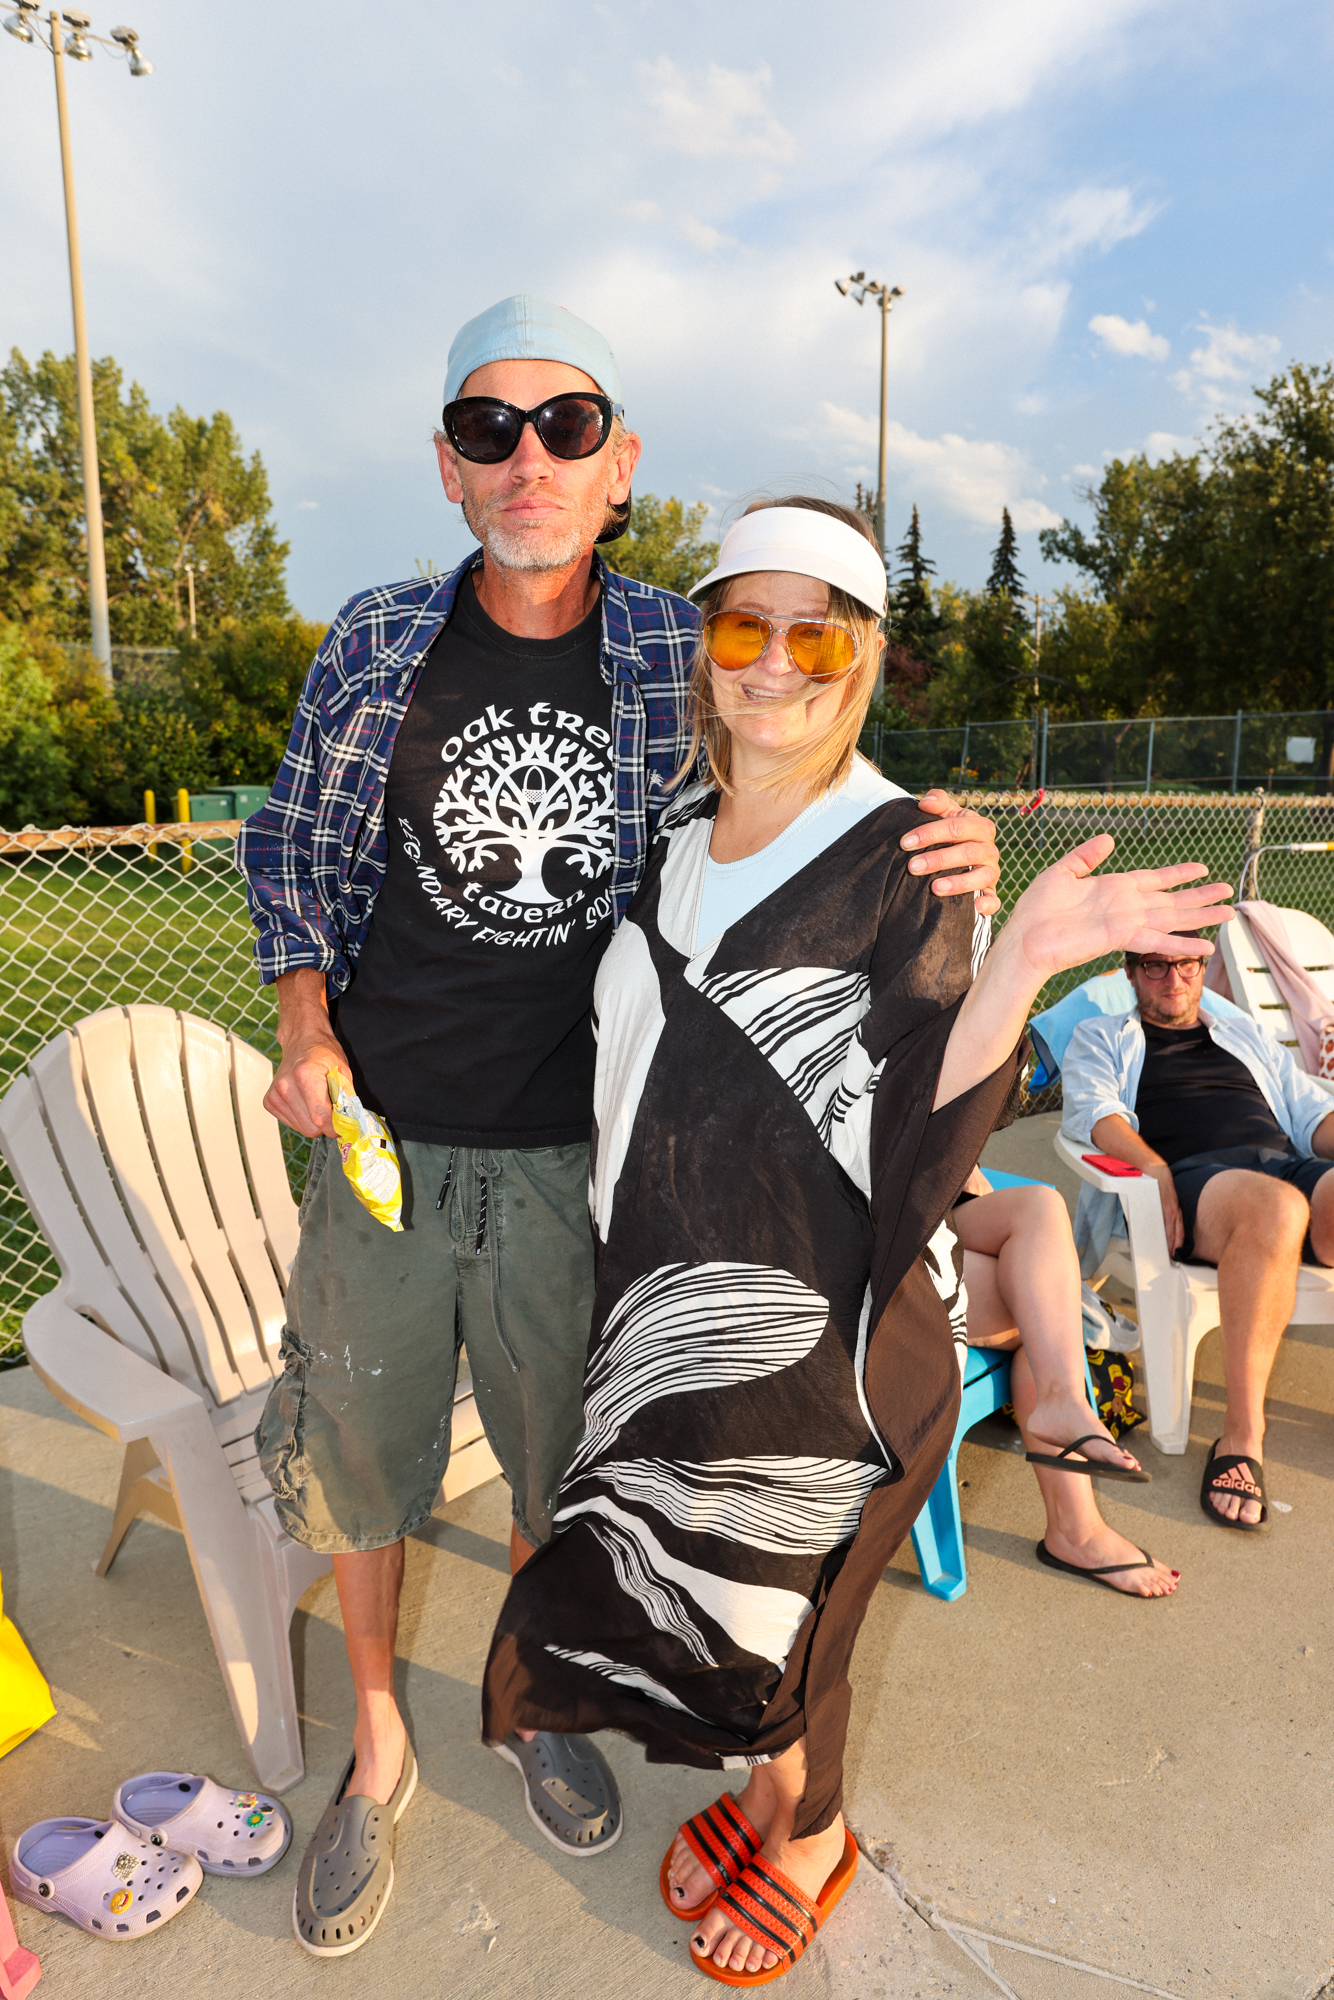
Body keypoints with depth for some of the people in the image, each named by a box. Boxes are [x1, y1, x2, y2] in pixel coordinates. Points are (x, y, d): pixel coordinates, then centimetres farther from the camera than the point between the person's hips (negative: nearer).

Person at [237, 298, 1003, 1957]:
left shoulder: (680, 655, -3)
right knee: (358, 1452, 15)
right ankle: (377, 1744, 43)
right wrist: (305, 1023, -5)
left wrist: (943, 870, -15)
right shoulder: (380, 641, -2)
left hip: (575, 1152, 0)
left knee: (560, 1460, 17)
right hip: (381, 1136, 1)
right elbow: (292, 850, 10)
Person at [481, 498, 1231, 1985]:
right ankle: (769, 1784, 48)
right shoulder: (677, 842, 5)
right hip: (668, 1288, 6)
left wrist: (1023, 959, -34)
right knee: (684, 1572, 19)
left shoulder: (903, 856, -13)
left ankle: (808, 1837, 42)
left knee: (772, 1586, 11)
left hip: (811, 1307, -6)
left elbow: (918, 1125, -21)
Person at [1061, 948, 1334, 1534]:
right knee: (1275, 1206, -39)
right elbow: (1093, 1110, 4)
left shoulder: (1247, 1035, 36)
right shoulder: (1101, 1038, 23)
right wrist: (1153, 1167, -15)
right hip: (1190, 1176, -3)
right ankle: (1241, 1433, -33)